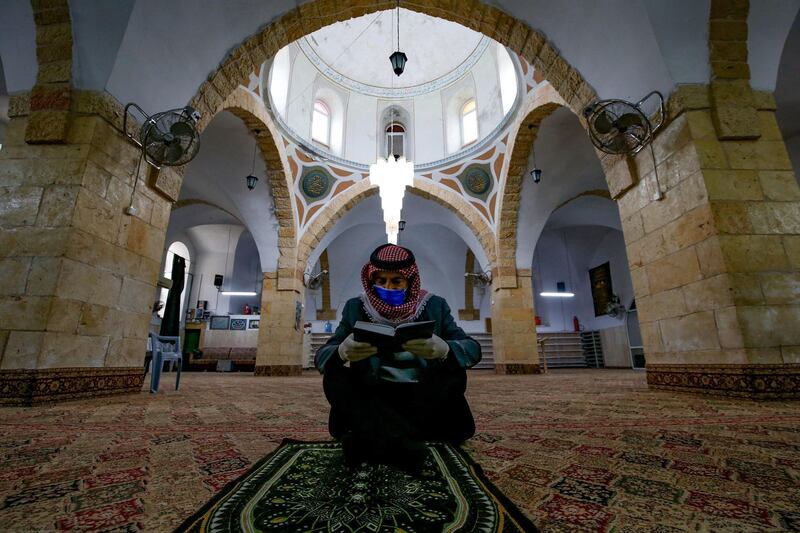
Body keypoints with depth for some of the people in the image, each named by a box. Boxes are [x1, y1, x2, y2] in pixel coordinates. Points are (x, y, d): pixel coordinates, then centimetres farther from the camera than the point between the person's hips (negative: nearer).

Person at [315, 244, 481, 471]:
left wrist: (443, 349, -34)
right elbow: (321, 356, -7)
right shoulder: (356, 308, 0)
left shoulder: (435, 306, -1)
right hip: (373, 400, 0)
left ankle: (370, 440, -24)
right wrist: (342, 352, -33)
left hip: (424, 398, 0)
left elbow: (473, 349, -10)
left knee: (454, 373, -25)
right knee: (334, 376, -21)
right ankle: (399, 443, -31)